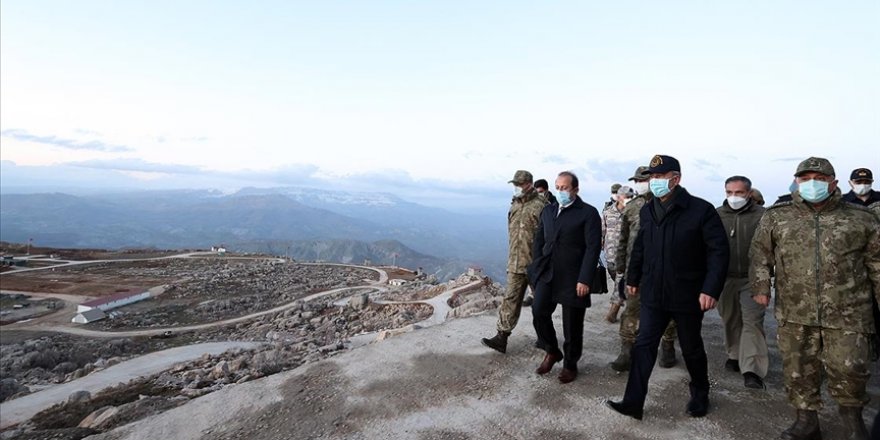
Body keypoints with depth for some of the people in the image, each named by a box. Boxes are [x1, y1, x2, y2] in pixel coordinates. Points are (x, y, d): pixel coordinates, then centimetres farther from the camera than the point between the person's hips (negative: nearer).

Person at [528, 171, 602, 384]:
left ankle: (570, 364, 26)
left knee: (572, 324, 5)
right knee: (539, 311, -7)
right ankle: (552, 352, 19)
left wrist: (585, 279, -16)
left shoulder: (588, 213, -6)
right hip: (548, 273, 5)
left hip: (573, 277, -4)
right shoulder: (548, 211, 12)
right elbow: (539, 241, 17)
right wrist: (537, 268, 9)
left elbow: (593, 248, -11)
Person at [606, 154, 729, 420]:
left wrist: (711, 289, -21)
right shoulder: (647, 211, 5)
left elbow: (719, 251, -14)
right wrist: (633, 278, 17)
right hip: (653, 294, 4)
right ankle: (633, 403, 6)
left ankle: (700, 394, 40)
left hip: (687, 296, -4)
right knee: (644, 346, 1)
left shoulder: (701, 210, -12)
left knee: (691, 348, 15)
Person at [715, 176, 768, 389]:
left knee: (752, 321, -6)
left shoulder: (761, 215, -5)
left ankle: (752, 370, -5)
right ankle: (735, 355, 33)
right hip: (725, 278, 3)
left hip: (751, 278, -3)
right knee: (730, 321, 15)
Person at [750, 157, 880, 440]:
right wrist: (760, 285, -4)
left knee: (849, 368, -2)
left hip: (848, 313, 0)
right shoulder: (776, 217, 6)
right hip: (795, 313, 1)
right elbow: (761, 254, 7)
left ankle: (851, 416, 28)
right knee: (798, 370, 7)